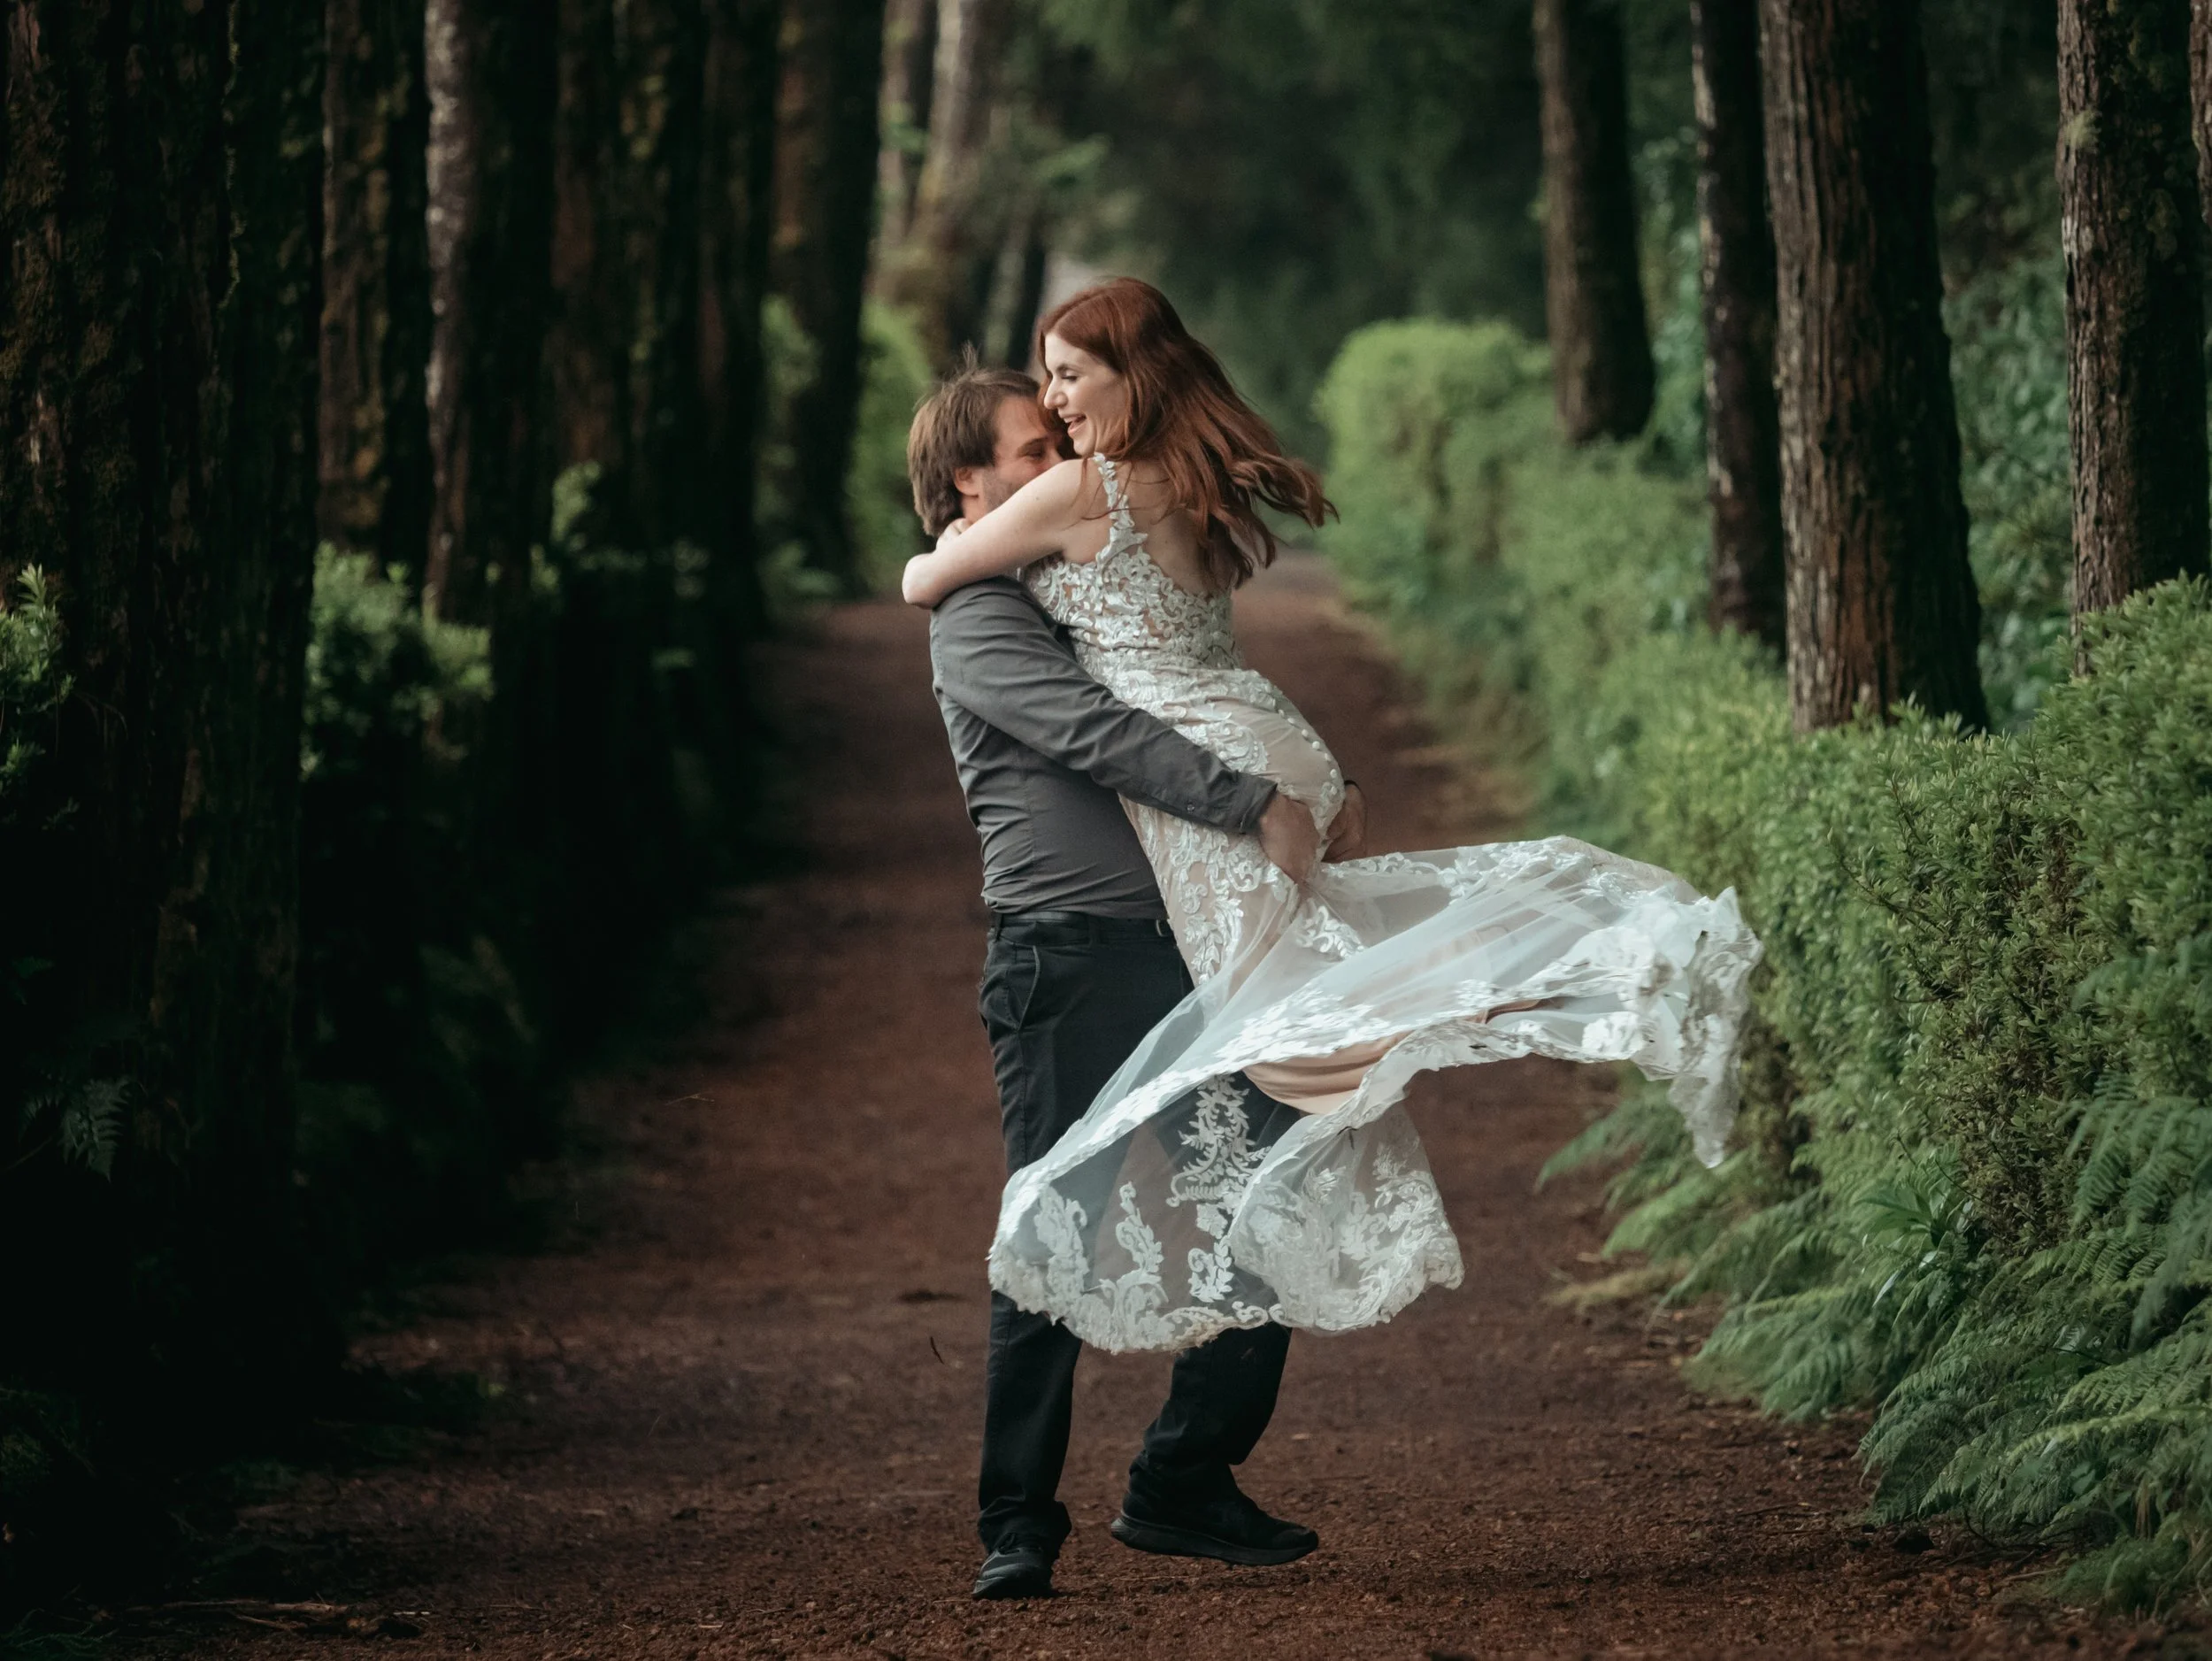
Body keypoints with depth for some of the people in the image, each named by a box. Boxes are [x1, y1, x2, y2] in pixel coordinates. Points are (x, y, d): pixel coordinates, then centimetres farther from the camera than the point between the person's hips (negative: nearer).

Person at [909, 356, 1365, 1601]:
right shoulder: (978, 621, -4)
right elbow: (1099, 738, -17)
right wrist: (1257, 808, -22)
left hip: (1186, 945, 8)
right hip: (1069, 961, -8)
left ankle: (1183, 1486, 15)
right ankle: (1019, 1528, 1)